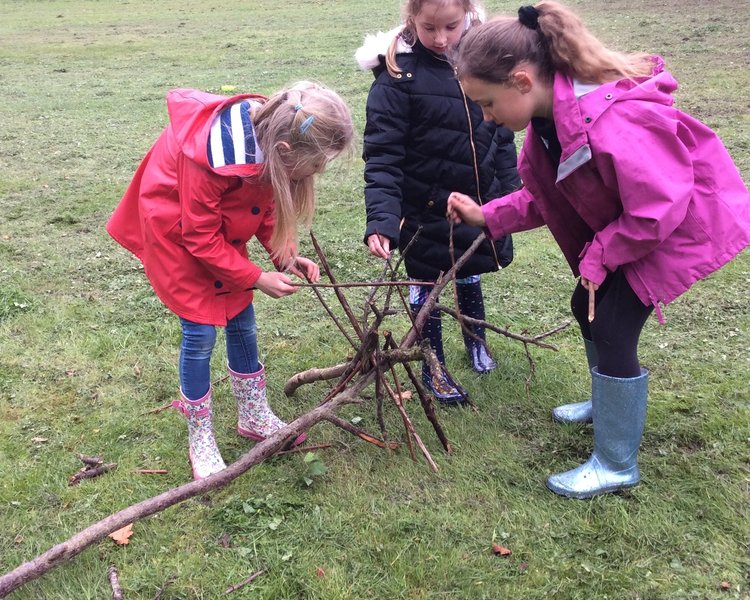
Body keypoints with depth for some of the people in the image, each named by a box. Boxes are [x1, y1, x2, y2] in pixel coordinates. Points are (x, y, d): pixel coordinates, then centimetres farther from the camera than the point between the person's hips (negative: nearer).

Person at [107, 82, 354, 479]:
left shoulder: (272, 133, -19)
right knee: (201, 331, -6)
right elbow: (200, 238, -27)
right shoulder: (211, 155, -40)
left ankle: (254, 417, 28)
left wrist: (287, 255, -14)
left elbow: (268, 200, -2)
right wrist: (256, 278, -22)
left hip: (222, 226, 7)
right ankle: (199, 439, 12)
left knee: (241, 320, 11)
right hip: (175, 229, -7)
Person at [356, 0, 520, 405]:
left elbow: (502, 133, 6)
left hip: (478, 201, 4)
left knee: (470, 272, 22)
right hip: (425, 207, -4)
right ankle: (434, 368, 33)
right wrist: (382, 217, -31)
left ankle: (475, 337, 50)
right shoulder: (397, 73, -17)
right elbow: (382, 154, -20)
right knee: (427, 284, 12)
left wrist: (510, 193, 7)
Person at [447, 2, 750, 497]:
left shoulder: (611, 122, -38)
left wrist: (599, 256, -18)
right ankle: (610, 405, 42)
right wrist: (487, 217, -9)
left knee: (612, 326, -10)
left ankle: (617, 465, 7)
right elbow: (545, 197, 2)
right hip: (624, 224, 9)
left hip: (686, 222, -9)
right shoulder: (551, 112, -8)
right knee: (589, 307, 15)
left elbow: (656, 211, -30)